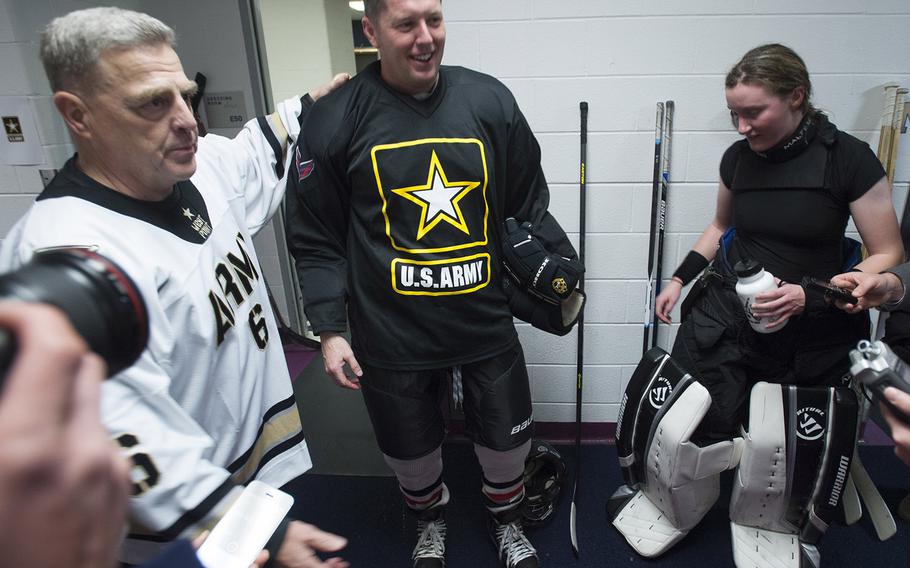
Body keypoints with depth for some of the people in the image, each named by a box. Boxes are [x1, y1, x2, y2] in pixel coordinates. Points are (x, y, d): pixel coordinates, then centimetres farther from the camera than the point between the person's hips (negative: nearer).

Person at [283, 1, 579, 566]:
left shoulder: (490, 101, -3)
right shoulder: (334, 120, -8)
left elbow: (530, 206, 7)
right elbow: (316, 240, -3)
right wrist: (330, 329, -6)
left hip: (487, 322, 2)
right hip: (391, 333, -1)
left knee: (507, 439, 17)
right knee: (411, 448, 19)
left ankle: (507, 520, 51)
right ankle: (430, 519, 54)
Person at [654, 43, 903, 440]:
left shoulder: (848, 159, -8)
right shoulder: (737, 158, 4)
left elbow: (888, 255, -6)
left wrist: (810, 297, -20)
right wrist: (680, 278, 9)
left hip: (813, 333, -2)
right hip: (724, 319, 2)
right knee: (698, 437, -10)